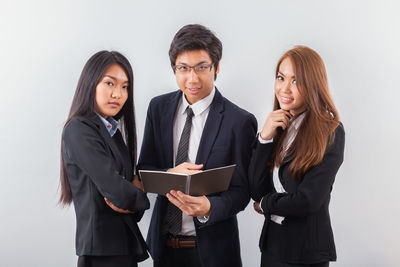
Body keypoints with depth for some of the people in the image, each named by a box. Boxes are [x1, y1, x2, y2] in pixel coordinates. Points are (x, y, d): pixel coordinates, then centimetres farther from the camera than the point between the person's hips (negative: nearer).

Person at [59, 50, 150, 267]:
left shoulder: (112, 131, 13)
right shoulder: (79, 130, -12)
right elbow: (115, 190, -20)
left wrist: (129, 199, -9)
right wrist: (140, 199, -1)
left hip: (125, 243, 8)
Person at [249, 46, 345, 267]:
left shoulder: (330, 133, -14)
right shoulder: (277, 127, 4)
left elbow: (309, 200, -19)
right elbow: (256, 191, -3)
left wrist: (265, 205, -3)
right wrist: (265, 138, -12)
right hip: (272, 242, 6)